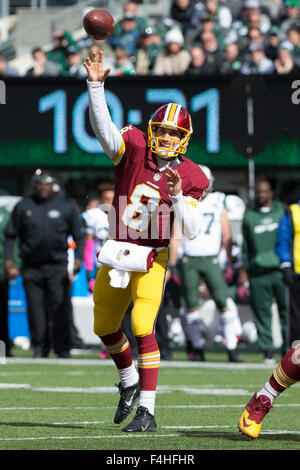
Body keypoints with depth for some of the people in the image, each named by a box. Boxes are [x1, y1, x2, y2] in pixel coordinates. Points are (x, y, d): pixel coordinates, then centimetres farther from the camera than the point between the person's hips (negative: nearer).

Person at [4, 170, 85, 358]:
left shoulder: (66, 206, 7)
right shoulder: (23, 206, 9)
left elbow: (78, 235, 9)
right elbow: (11, 235, 13)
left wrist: (79, 258, -4)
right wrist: (9, 261, 3)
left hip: (58, 266, -2)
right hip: (31, 267, 2)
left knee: (59, 308, -8)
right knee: (35, 308, 1)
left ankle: (63, 348, -4)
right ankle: (39, 348, 8)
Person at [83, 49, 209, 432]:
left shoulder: (190, 177, -8)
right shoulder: (134, 148, -6)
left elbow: (192, 232, -13)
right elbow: (103, 128, -24)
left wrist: (177, 196, -28)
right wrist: (96, 85, -35)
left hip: (151, 260, -4)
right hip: (116, 255, 4)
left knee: (143, 327, -18)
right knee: (105, 327, 16)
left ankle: (147, 411, -16)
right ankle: (129, 384, 43)